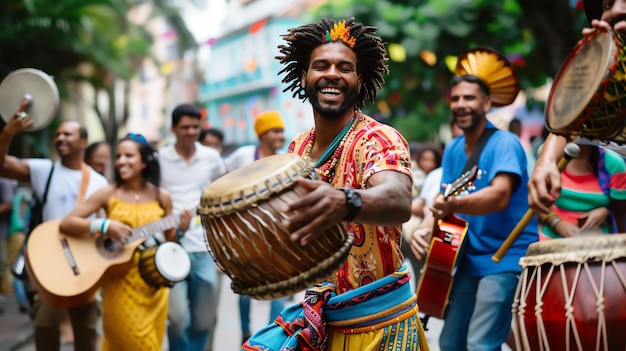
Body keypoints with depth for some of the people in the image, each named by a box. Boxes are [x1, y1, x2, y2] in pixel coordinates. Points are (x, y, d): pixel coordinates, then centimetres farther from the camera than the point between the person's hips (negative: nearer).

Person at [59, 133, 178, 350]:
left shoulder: (161, 197, 2)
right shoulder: (108, 194, -4)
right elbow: (65, 224, -10)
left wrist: (180, 230, -10)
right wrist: (104, 226, -22)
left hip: (153, 285, 3)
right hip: (120, 284, -3)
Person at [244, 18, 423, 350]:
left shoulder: (377, 139, -17)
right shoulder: (297, 147, 2)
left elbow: (399, 202, -38)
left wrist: (344, 202, -57)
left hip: (379, 321, -5)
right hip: (318, 315, 5)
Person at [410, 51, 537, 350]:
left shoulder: (504, 143, -14)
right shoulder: (452, 150, 8)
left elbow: (500, 196, -29)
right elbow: (443, 201, 9)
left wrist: (454, 205, -45)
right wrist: (425, 228, -13)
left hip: (505, 258, -7)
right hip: (469, 258, 7)